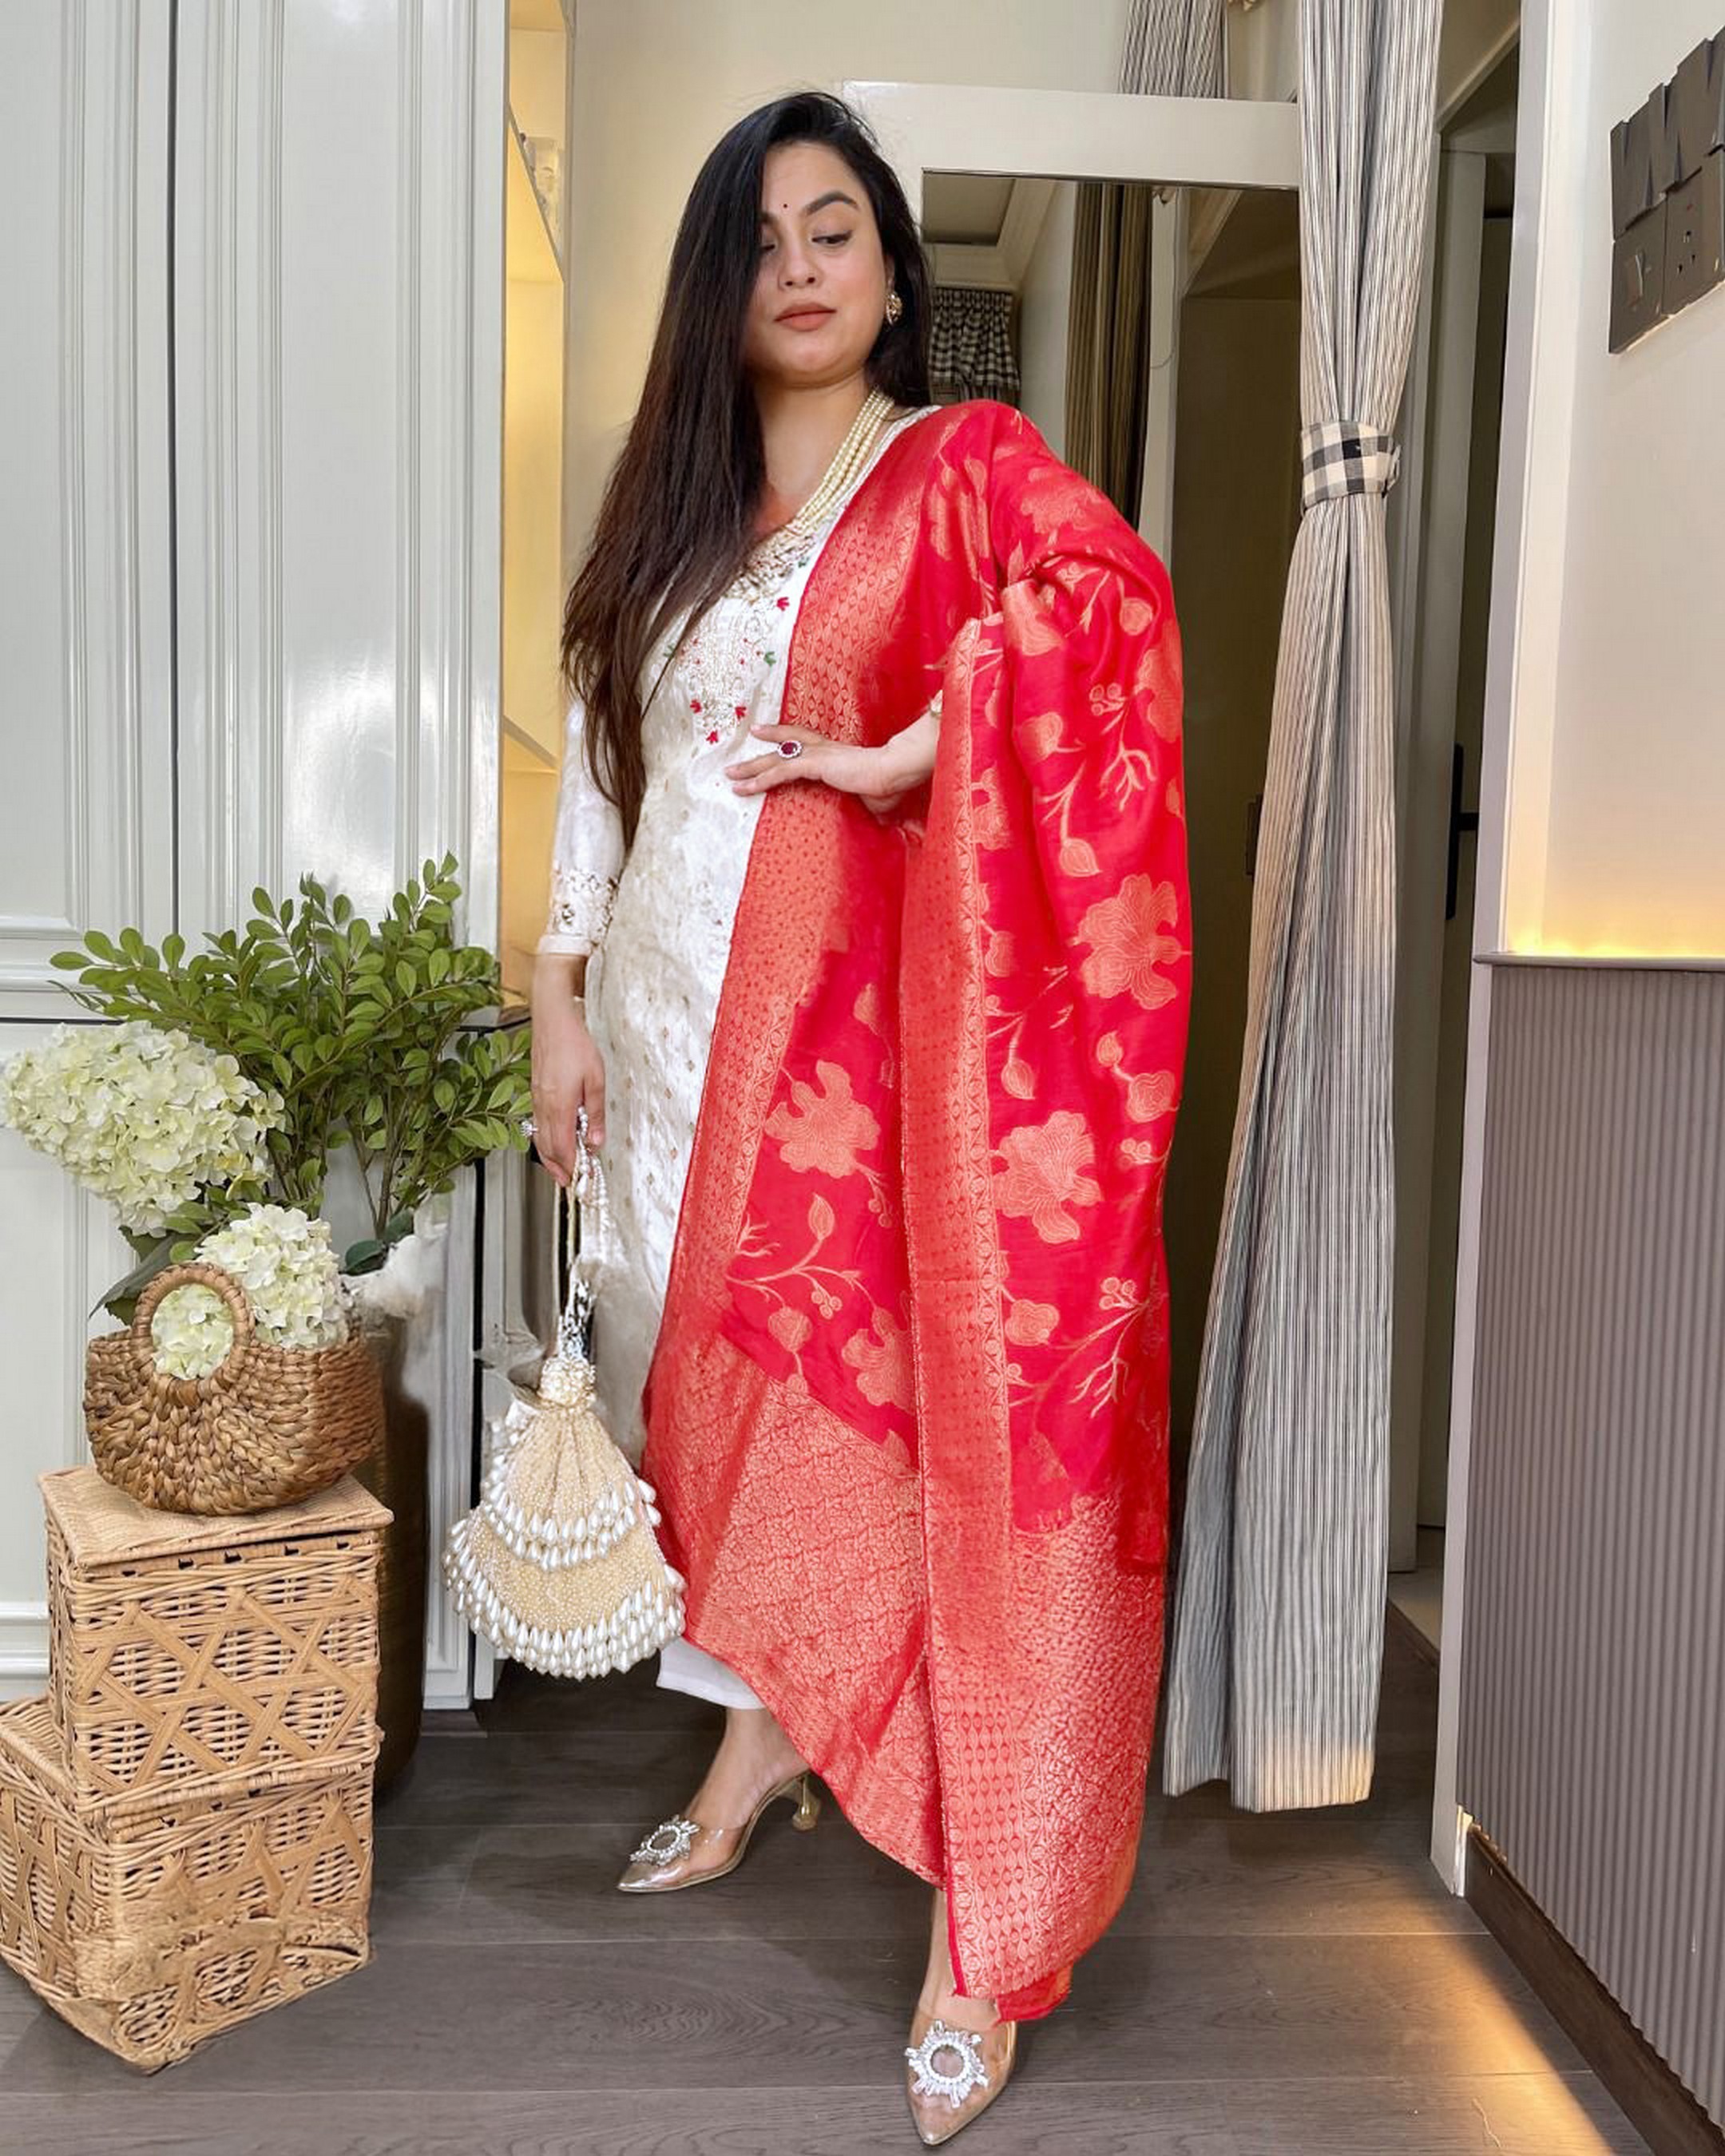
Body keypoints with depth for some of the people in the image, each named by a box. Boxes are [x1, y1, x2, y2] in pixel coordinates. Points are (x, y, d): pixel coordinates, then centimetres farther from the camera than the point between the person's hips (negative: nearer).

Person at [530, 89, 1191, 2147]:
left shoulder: (966, 466, -1)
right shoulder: (672, 506, 16)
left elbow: (1112, 592, -23)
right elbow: (595, 759, 14)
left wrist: (908, 752, -21)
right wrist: (561, 994, 8)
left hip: (854, 1016, -6)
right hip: (666, 1013, 6)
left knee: (877, 1399, -6)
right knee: (711, 1382, 14)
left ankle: (979, 1943, 7)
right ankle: (764, 1738, 37)